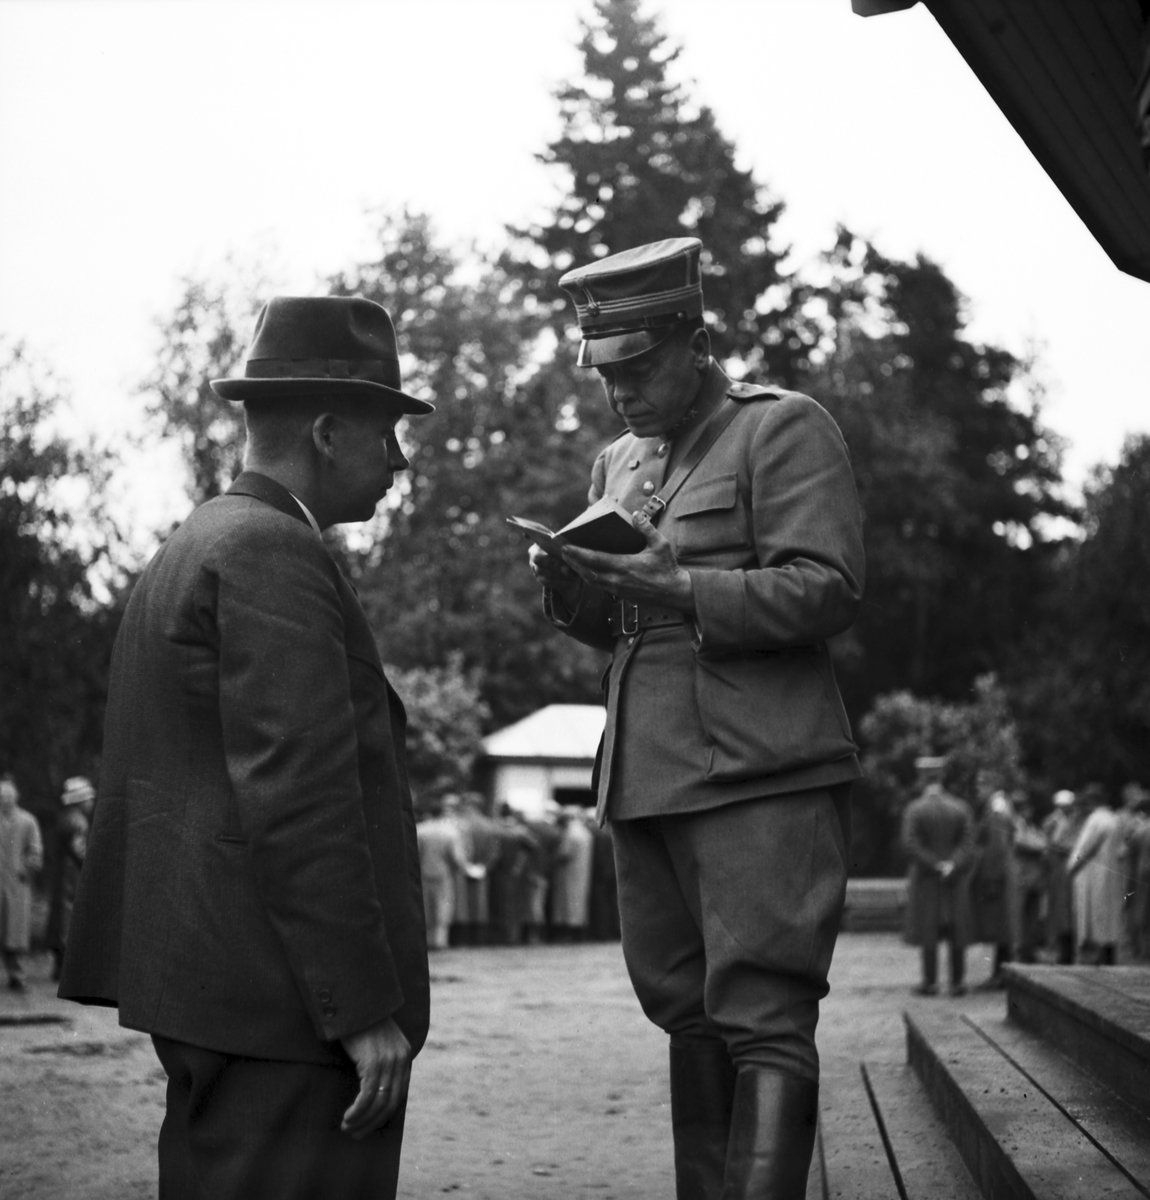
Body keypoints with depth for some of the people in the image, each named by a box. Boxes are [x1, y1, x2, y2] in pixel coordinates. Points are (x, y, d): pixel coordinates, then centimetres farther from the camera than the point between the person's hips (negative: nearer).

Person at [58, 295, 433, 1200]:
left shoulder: (190, 549, 18)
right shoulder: (273, 552, -13)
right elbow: (299, 798, -20)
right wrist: (366, 1008, -19)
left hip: (201, 977, 10)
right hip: (286, 997, -10)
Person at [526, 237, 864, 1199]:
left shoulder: (786, 428, -3)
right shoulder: (618, 464, 20)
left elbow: (828, 591, -13)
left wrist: (675, 587, -21)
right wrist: (576, 594, 3)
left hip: (762, 776, -7)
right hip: (645, 778, 7)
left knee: (763, 1021, -11)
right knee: (689, 1014, 10)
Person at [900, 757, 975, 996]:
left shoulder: (914, 809, -9)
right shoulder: (961, 807, 0)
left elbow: (910, 845, -16)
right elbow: (968, 845, -8)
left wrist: (935, 865, -11)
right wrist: (951, 866, -15)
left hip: (925, 878, -2)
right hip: (955, 879, 2)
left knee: (928, 931, 4)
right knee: (956, 931, 7)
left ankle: (930, 981, 6)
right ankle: (957, 981, 7)